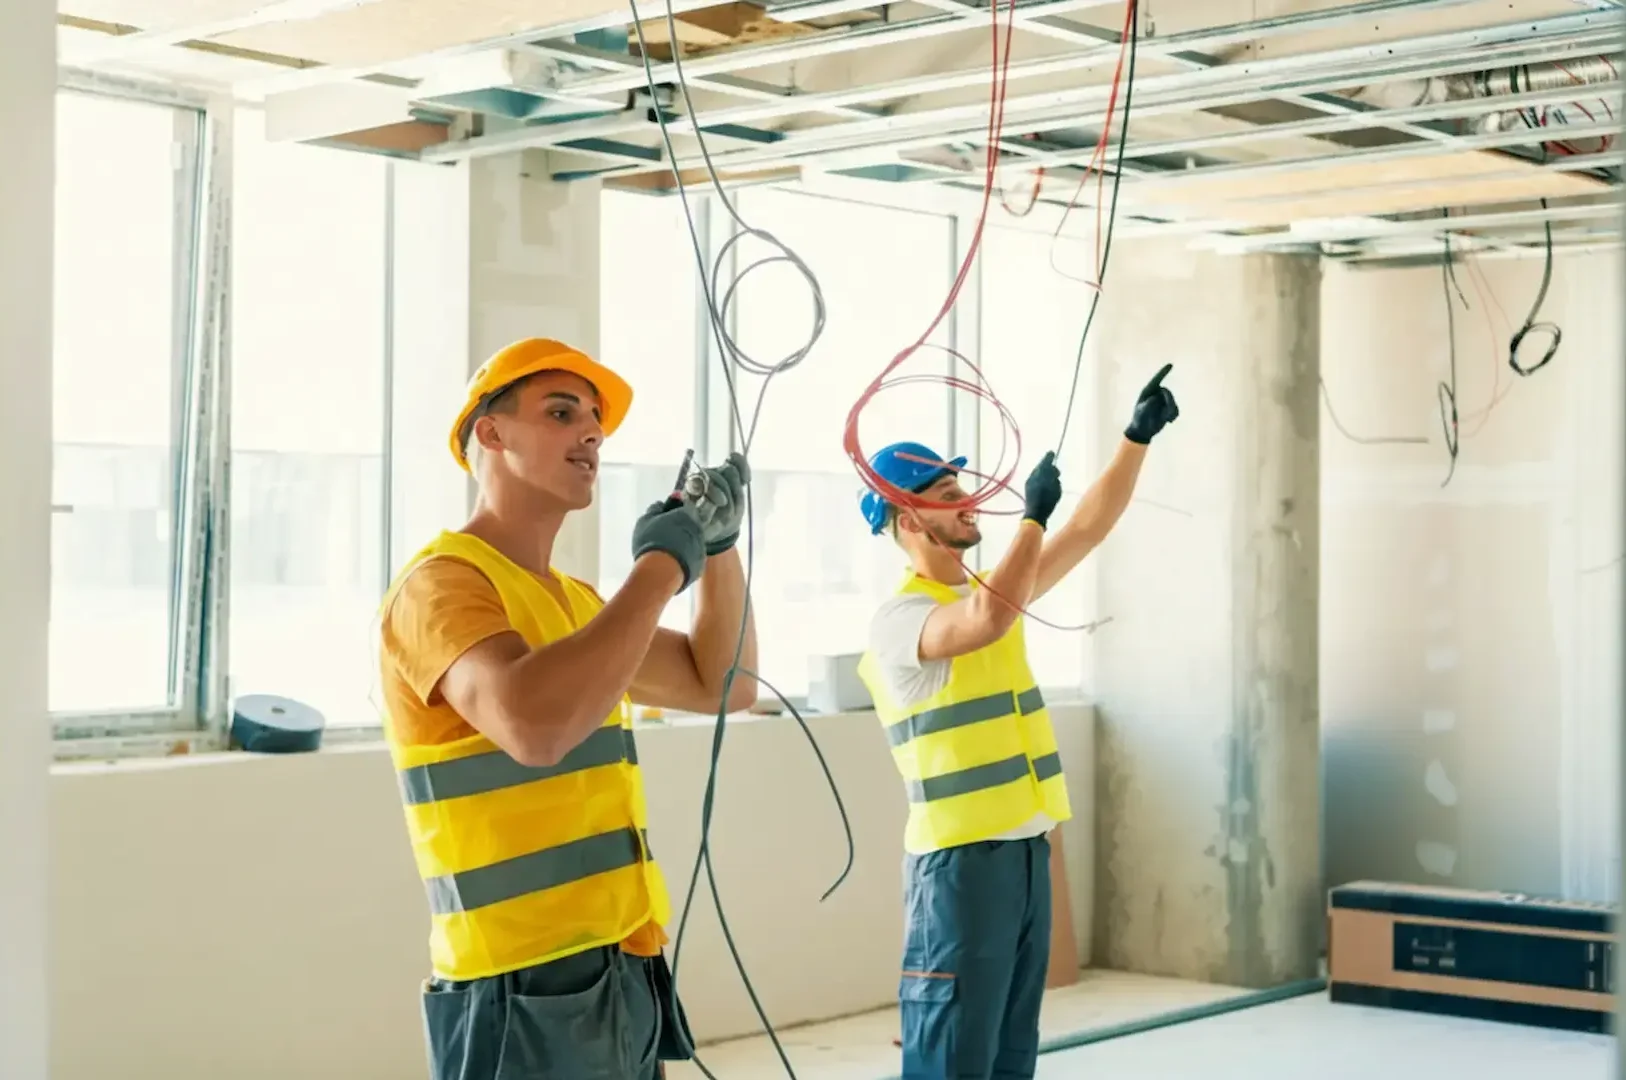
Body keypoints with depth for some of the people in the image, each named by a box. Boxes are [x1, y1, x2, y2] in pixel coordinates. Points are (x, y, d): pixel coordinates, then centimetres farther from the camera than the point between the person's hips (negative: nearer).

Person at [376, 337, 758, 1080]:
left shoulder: (575, 599, 17)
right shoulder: (442, 582, -12)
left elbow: (724, 686, 23)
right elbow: (535, 726, -31)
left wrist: (717, 543, 9)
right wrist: (660, 567, -21)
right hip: (527, 991, -9)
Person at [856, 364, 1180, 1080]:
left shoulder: (990, 587, 13)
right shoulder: (898, 618, -13)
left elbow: (1089, 528, 15)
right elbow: (990, 618, -32)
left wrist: (1137, 438, 7)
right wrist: (1034, 513, -21)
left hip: (1027, 850, 9)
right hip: (959, 858, -9)